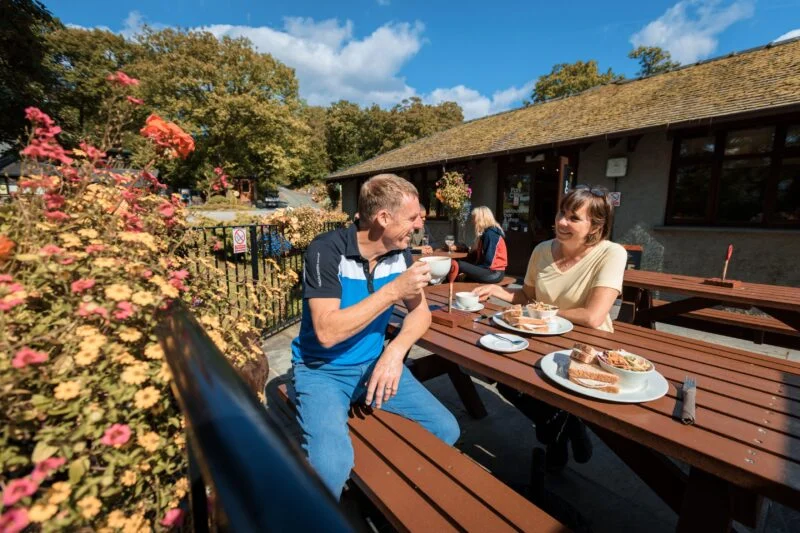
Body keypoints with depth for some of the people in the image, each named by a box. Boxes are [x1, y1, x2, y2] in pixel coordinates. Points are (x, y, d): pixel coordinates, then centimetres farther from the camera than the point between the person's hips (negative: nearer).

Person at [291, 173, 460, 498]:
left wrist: (395, 351, -17)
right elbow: (327, 332, -28)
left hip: (373, 363, 6)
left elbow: (420, 311, 3)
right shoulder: (326, 251, -21)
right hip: (322, 370, -5)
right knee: (331, 467, -29)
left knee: (445, 430, -3)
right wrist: (393, 291, -28)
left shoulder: (400, 253, -3)